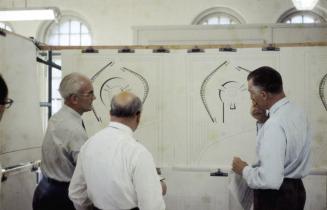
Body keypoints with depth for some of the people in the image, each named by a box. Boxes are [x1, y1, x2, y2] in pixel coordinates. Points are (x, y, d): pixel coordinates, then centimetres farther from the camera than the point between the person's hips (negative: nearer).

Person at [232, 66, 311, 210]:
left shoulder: (275, 125, -28)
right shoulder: (297, 113, 0)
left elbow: (270, 179, -30)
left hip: (274, 197, -8)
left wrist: (244, 170, -13)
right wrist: (263, 121, 5)